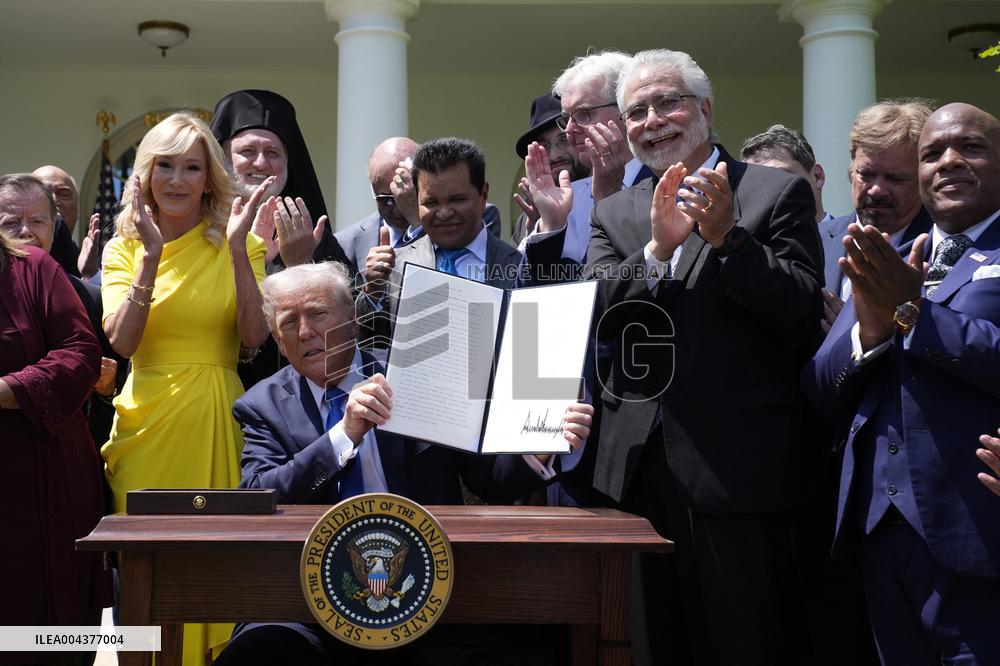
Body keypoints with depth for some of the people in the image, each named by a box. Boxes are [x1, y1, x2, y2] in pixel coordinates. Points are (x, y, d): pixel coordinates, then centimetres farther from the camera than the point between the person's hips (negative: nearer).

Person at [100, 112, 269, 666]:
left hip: (216, 422, -1)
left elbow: (254, 336, -9)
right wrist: (152, 255, -18)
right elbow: (121, 341, -10)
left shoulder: (239, 245, 4)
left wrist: (238, 250, -16)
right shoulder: (124, 249, 6)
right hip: (147, 424, 1)